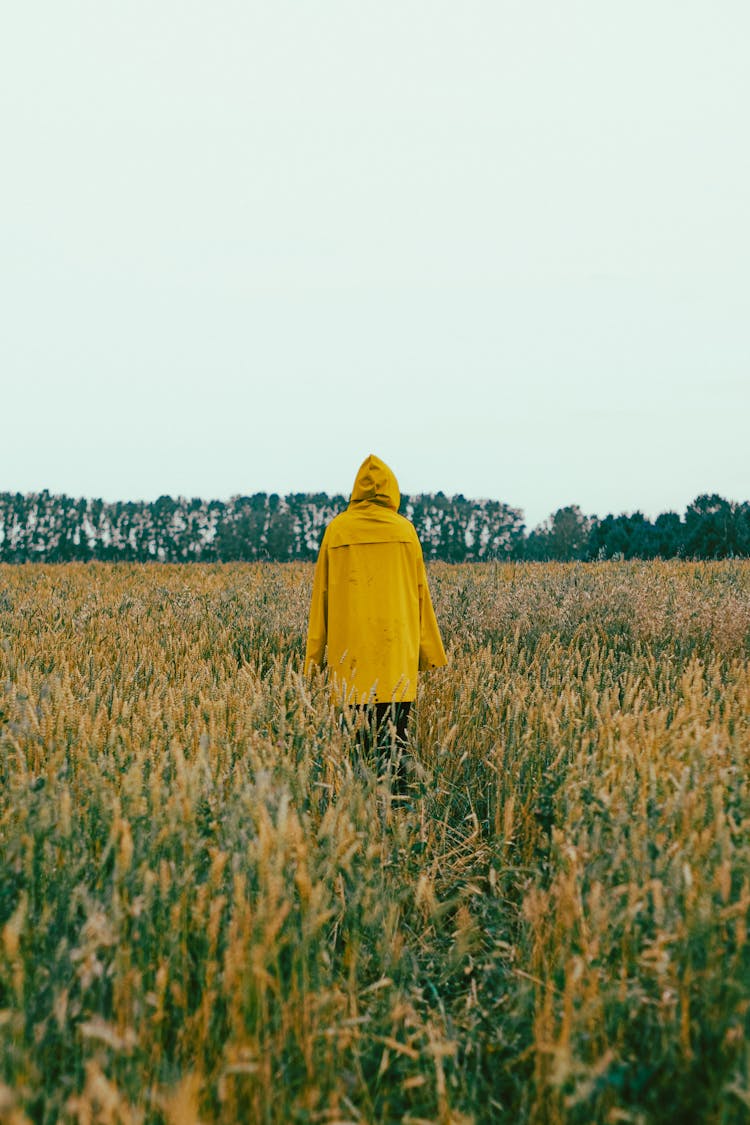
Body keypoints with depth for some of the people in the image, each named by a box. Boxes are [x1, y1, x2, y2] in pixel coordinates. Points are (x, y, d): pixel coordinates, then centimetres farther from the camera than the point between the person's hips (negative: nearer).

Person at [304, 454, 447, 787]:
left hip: (349, 643, 1)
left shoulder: (337, 529, 4)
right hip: (396, 645, -1)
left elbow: (321, 594, 5)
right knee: (394, 727, -2)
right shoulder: (404, 530, 3)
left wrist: (314, 654, 10)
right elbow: (419, 594, 6)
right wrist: (430, 652, 12)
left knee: (357, 721, 5)